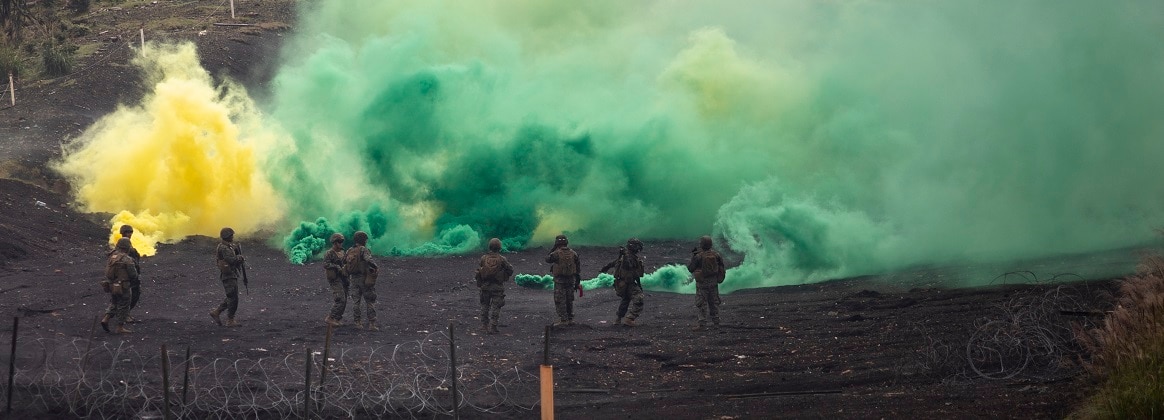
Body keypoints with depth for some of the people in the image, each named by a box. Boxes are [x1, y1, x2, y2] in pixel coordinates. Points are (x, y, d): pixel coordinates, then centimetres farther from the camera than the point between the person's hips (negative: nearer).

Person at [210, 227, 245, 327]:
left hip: (232, 275, 10)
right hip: (228, 275, -10)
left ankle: (216, 312, 22)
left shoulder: (229, 246, 16)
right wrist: (240, 257, -9)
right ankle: (230, 320, -3)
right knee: (233, 298, -8)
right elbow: (231, 260, -26)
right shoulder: (223, 248, -17)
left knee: (231, 298, 15)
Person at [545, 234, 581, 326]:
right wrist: (577, 281, 14)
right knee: (569, 301, 16)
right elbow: (578, 268, 6)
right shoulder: (573, 253, 1)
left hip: (560, 281, -5)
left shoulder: (556, 253, -15)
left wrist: (553, 249, 7)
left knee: (560, 301, 0)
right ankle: (570, 319, 19)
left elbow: (547, 259, 3)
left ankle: (563, 320, -4)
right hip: (571, 280, 5)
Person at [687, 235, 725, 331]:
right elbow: (721, 266, 6)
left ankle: (702, 324, -5)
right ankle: (716, 322, 20)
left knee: (702, 303, -1)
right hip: (713, 282, 5)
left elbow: (690, 268, -6)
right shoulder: (715, 254, -2)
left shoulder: (698, 256, -16)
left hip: (702, 282, -5)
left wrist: (693, 256, 4)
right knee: (714, 302, 15)